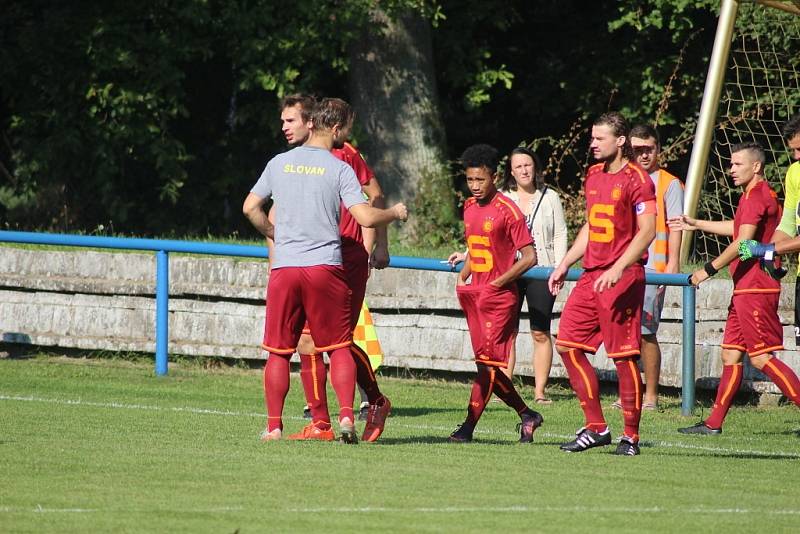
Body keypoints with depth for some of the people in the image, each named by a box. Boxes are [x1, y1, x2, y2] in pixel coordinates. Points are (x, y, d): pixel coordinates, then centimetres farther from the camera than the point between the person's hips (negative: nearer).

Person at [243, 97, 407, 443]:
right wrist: (395, 213, 9)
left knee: (279, 351, 8)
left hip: (284, 268, 2)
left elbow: (250, 208, 12)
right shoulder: (340, 169, -2)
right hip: (325, 266, -2)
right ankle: (346, 415, -9)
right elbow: (365, 217, -10)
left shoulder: (279, 163, 8)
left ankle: (273, 425, 6)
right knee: (339, 346, 6)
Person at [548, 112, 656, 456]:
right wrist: (564, 265, 22)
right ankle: (595, 428, 9)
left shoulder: (636, 179, -9)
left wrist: (618, 269, -25)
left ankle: (631, 437, 3)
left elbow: (647, 231, -16)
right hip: (591, 274, 8)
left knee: (624, 356, -6)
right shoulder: (594, 176, 16)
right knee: (567, 344, 3)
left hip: (622, 277, -8)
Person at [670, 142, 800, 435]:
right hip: (746, 288, 10)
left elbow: (743, 241, -22)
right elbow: (737, 228, 37)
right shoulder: (756, 194, 19)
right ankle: (714, 423, 13)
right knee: (731, 354, 10)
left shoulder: (756, 195, -14)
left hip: (755, 287, -10)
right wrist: (696, 224, 44)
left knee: (761, 357, -11)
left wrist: (709, 269, -18)